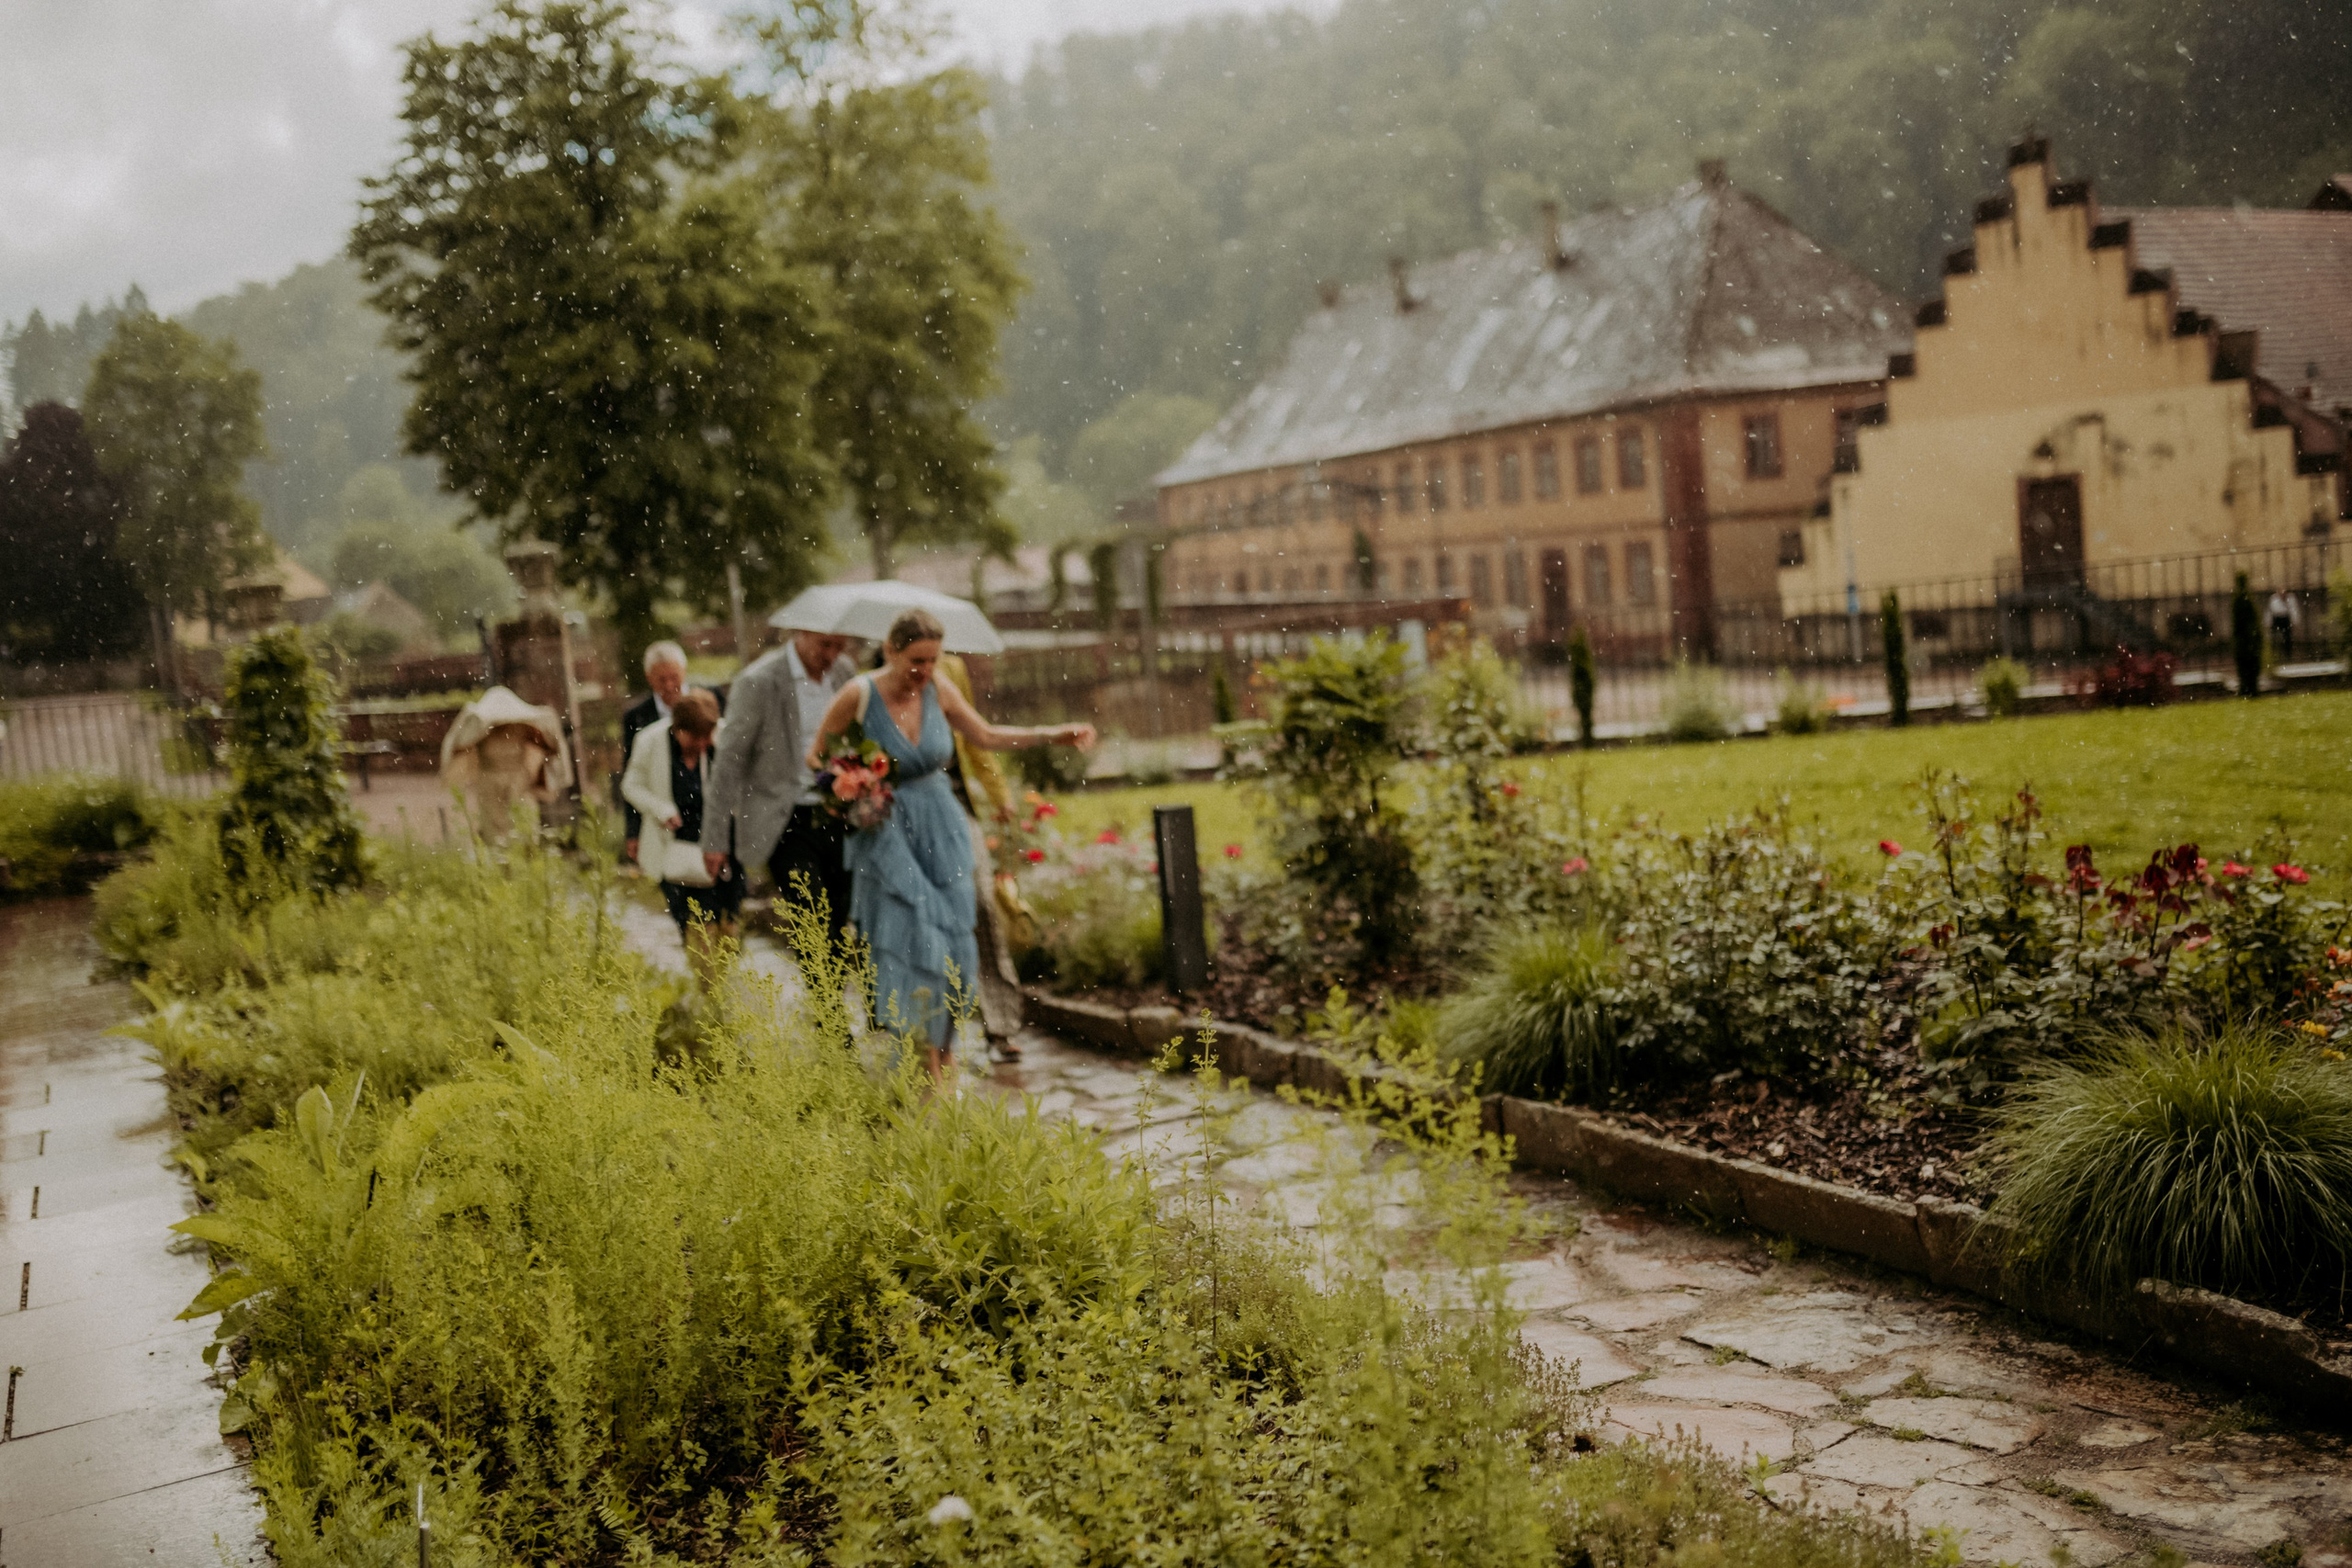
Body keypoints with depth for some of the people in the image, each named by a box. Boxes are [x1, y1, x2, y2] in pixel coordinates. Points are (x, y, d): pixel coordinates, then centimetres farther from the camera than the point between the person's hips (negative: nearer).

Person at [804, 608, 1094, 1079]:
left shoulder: (939, 691, -1)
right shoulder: (859, 695, -13)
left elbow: (987, 736, 13)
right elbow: (817, 755, 0)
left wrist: (1053, 736, 8)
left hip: (943, 832, 4)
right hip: (889, 838, -4)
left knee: (953, 945, 1)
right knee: (912, 945, -10)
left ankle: (940, 1053, 18)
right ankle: (927, 1068, 1)